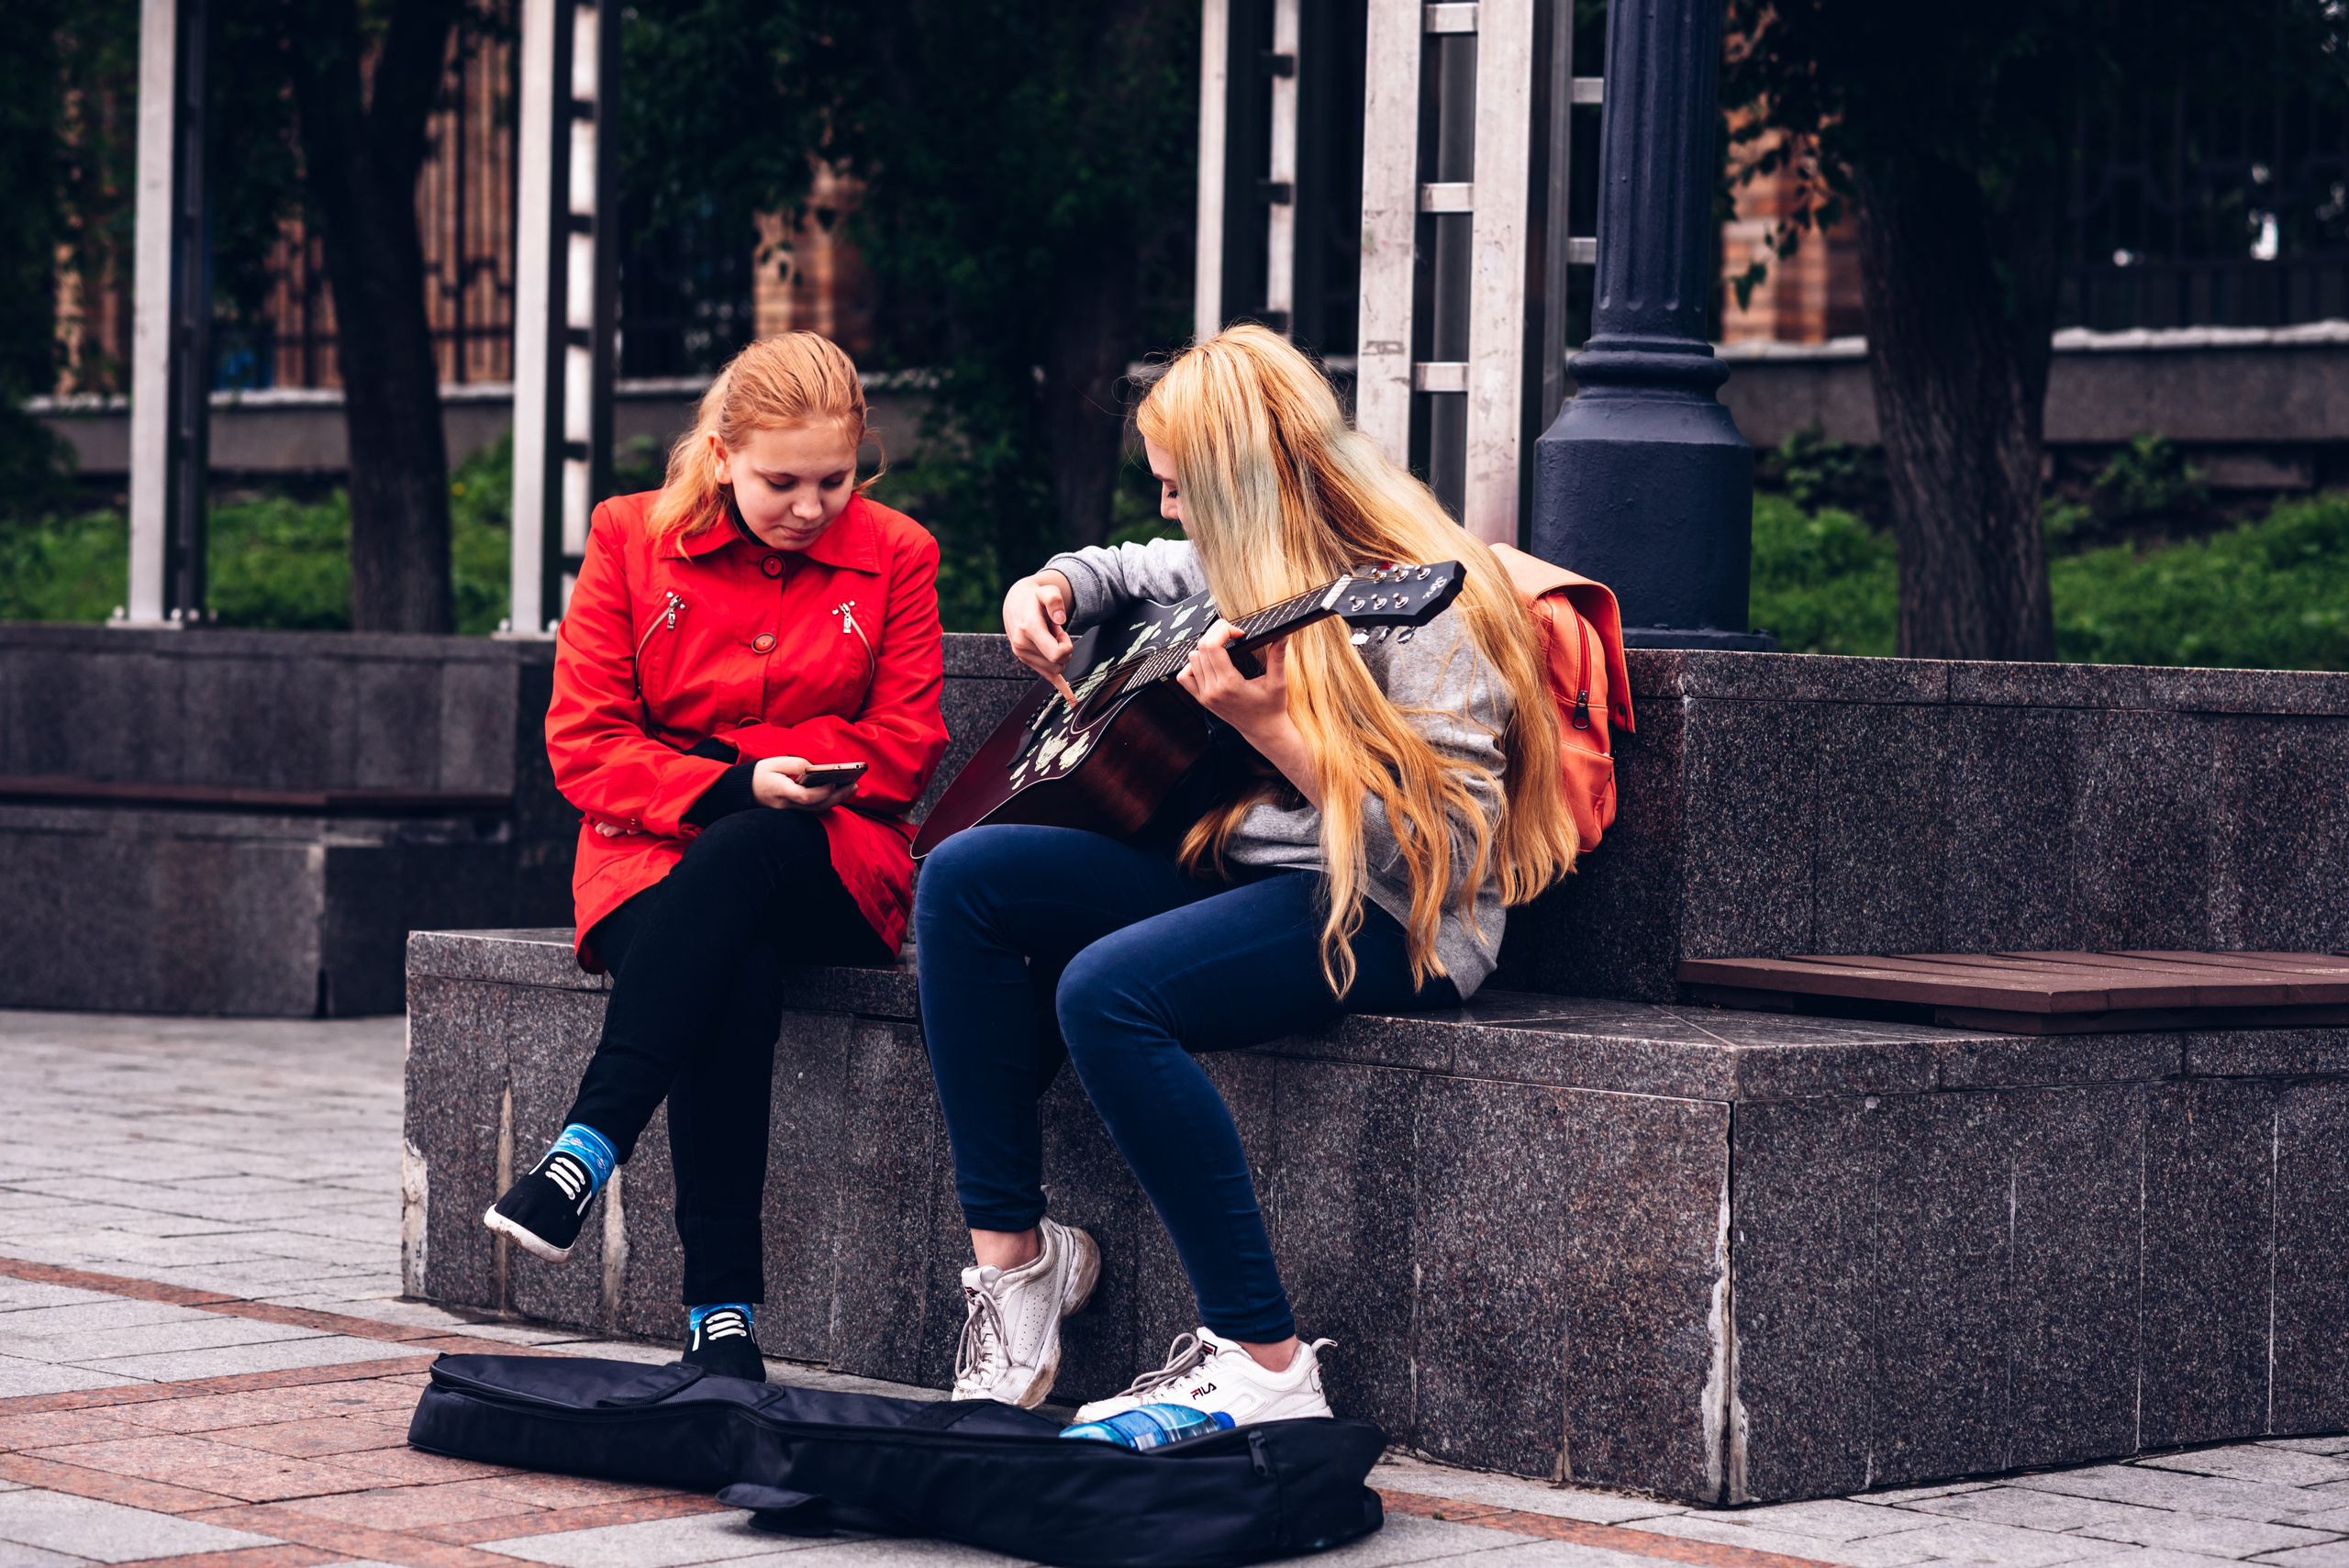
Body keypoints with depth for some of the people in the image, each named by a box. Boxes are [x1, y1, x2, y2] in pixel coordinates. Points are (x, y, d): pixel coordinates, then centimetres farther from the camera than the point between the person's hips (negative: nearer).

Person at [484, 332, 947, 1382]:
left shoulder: (894, 556, 4)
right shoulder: (631, 538, 3)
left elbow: (902, 751, 0)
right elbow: (585, 746, -1)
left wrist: (740, 768, -11)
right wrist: (735, 784, -17)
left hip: (830, 863, 0)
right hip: (657, 852, 0)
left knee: (736, 860, -38)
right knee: (733, 979, -36)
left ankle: (585, 1153, -47)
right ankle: (721, 1311, -39)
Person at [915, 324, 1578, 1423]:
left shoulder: (1423, 605, -15)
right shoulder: (1247, 566, 11)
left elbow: (1439, 856, -23)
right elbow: (1128, 570, 34)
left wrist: (1269, 722, -28)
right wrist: (1049, 588, 10)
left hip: (1386, 922, -9)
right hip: (1238, 864, 9)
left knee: (1108, 988, -33)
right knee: (964, 878, -7)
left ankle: (1261, 1363, -29)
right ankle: (1011, 1250, -5)